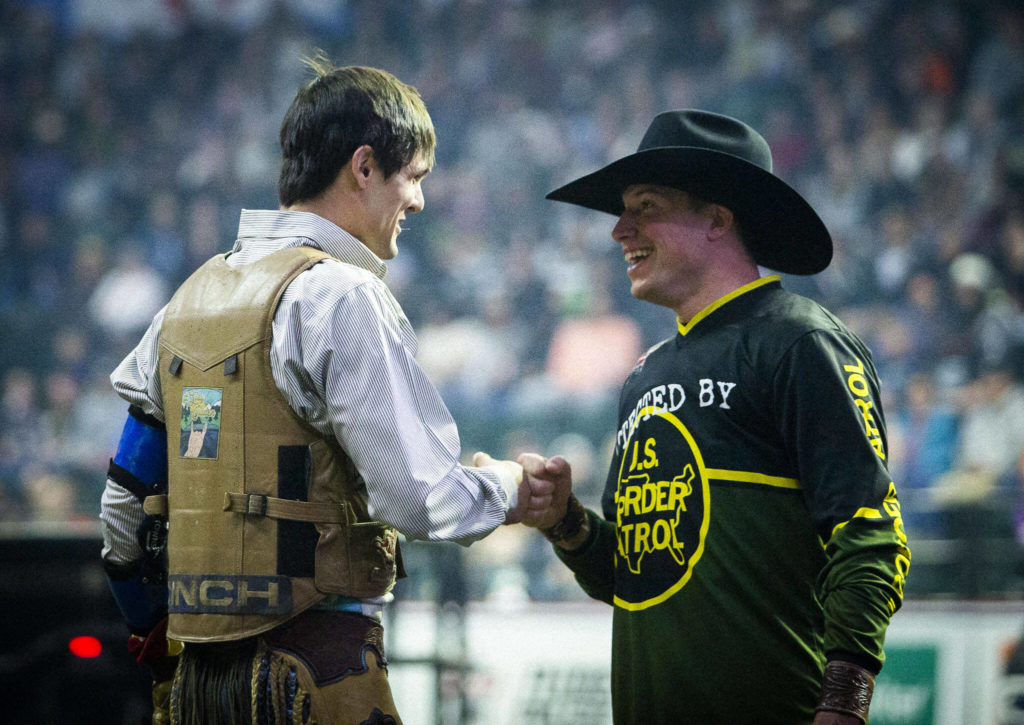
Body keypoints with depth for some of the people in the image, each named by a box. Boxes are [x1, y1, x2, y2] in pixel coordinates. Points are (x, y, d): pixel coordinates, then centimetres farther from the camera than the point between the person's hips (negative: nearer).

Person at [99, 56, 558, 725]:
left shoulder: (191, 299, 15)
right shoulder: (341, 298, -10)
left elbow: (124, 511, 17)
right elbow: (419, 499, -16)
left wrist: (160, 635, 26)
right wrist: (503, 492, 3)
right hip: (318, 669, -8)